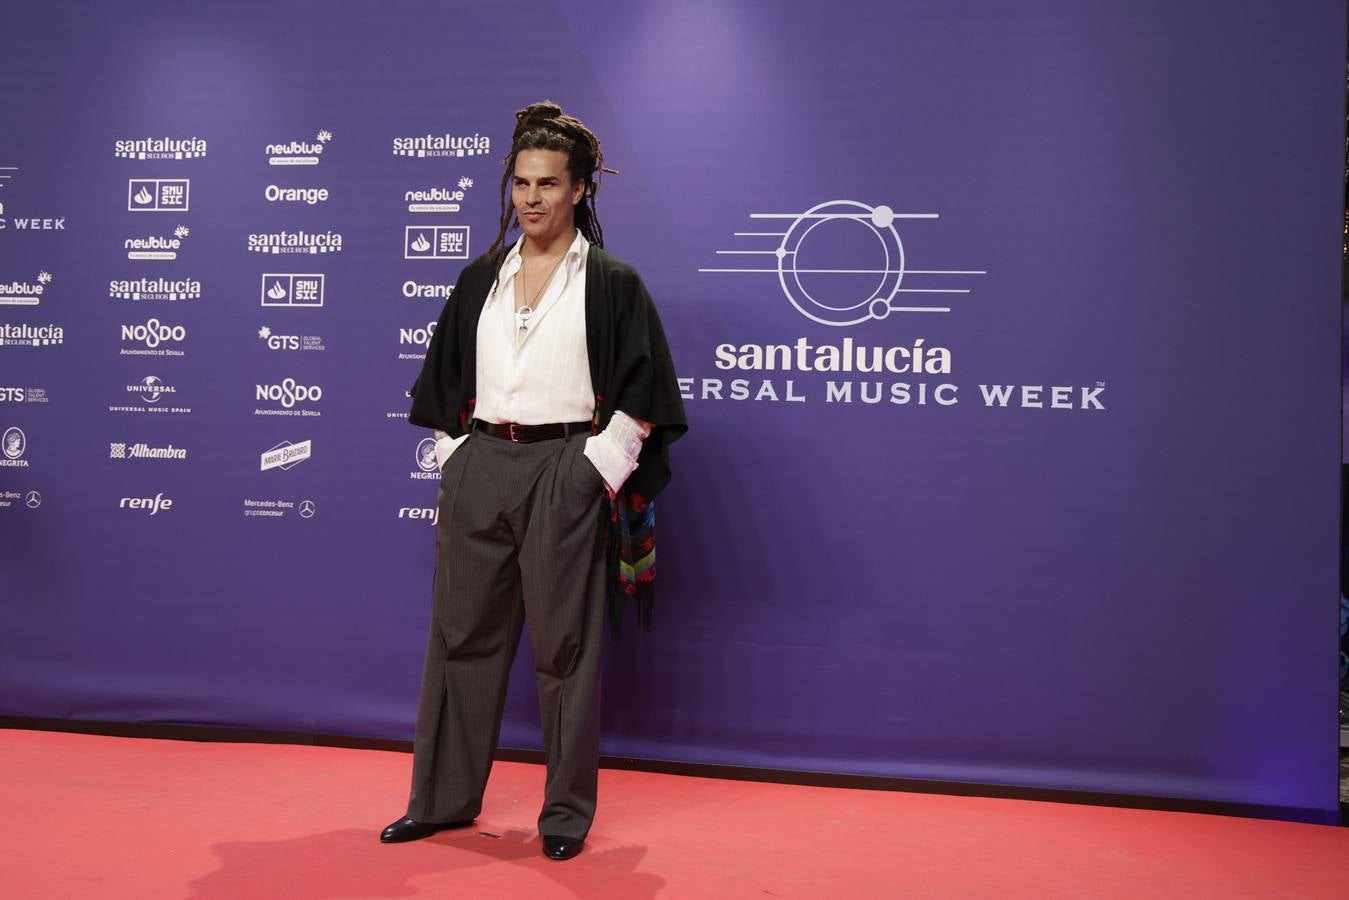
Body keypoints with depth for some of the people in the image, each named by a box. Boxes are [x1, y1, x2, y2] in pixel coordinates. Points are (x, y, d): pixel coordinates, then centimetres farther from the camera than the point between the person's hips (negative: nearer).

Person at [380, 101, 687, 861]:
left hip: (565, 475, -4)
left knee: (564, 644, 2)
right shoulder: (482, 279, 12)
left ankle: (567, 812, 17)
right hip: (479, 468, 5)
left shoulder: (611, 282, -1)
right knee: (464, 633, 10)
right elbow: (447, 379, 17)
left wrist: (601, 471, -10)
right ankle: (445, 798, 25)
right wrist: (455, 458, 8)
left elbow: (642, 393, -4)